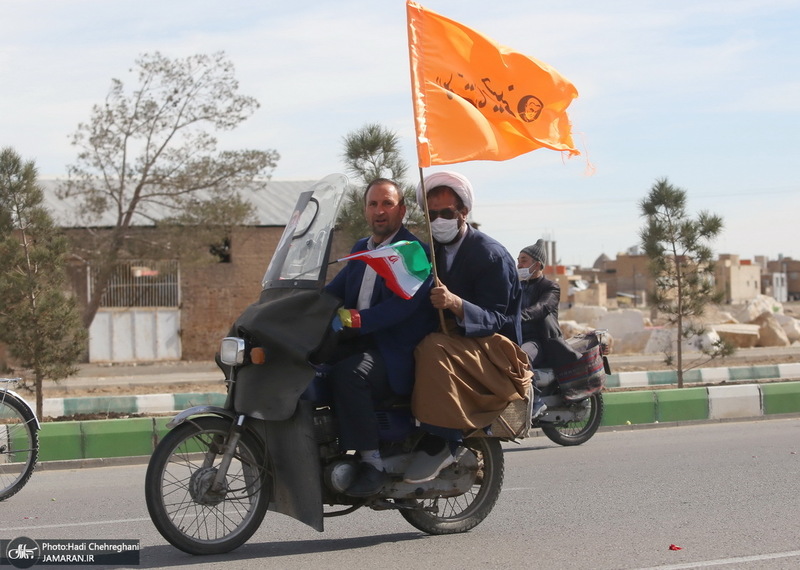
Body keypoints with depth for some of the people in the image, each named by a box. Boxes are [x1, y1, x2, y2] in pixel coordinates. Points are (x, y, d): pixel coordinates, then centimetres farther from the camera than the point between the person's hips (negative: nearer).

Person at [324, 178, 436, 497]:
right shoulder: (360, 250, 20)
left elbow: (401, 306, -20)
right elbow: (331, 292, 14)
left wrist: (352, 321, -32)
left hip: (397, 354, -7)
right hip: (356, 343, 8)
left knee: (348, 374, -36)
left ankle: (372, 464, -29)